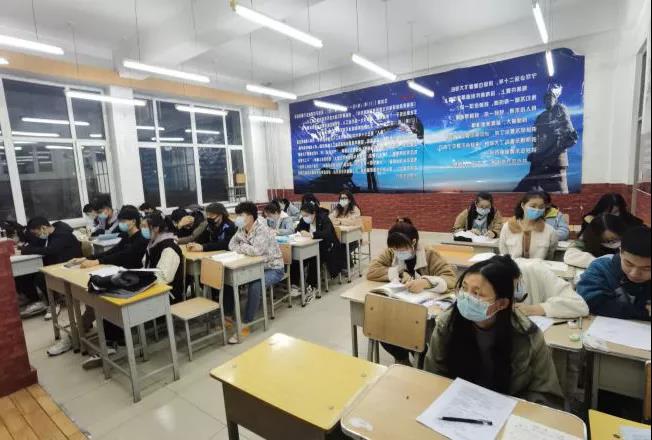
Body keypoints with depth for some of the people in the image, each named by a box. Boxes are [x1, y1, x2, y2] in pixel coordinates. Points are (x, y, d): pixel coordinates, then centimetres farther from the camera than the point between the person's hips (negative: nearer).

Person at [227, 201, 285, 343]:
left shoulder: (262, 230, -24)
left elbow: (256, 251, -37)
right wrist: (244, 250, -18)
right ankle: (228, 315, 9)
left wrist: (241, 247, -18)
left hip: (273, 268, -8)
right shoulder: (242, 229, 1)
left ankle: (246, 325, -20)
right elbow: (232, 245, 2)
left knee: (254, 286, -34)